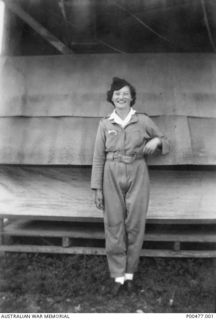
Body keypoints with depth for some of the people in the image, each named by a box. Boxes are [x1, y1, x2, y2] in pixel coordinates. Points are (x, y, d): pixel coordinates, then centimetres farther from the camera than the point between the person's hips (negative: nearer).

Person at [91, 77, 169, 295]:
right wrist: (97, 188, 0)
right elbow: (98, 157, 4)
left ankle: (130, 272, 24)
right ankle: (118, 275, 19)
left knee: (135, 226, 4)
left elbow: (165, 142, 13)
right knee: (114, 226, 3)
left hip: (137, 176, 0)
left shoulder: (143, 121, 3)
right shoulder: (105, 124, 5)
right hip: (112, 177, 1)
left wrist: (157, 140, -12)